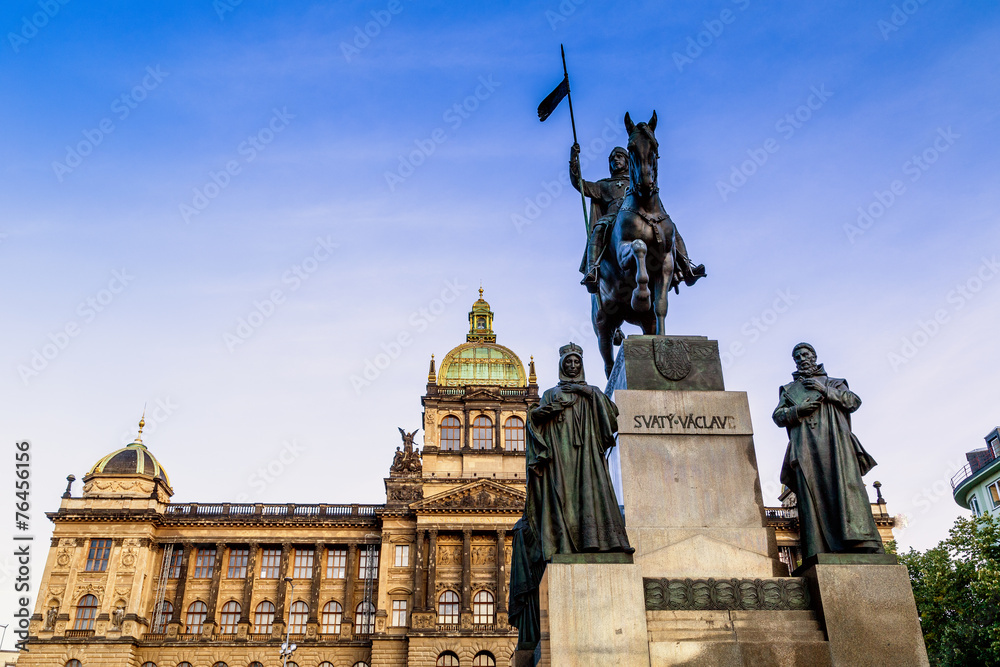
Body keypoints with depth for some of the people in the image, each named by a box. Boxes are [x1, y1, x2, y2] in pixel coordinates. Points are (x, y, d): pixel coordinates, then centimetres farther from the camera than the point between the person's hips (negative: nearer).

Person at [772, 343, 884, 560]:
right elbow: (777, 416, 16)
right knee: (811, 492, -14)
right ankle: (819, 554, -22)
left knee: (845, 485, -20)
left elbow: (854, 401, 11)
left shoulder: (832, 383, 26)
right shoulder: (789, 389, 29)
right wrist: (798, 409, -4)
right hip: (806, 448, 0)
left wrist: (825, 390, -1)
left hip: (834, 443, 0)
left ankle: (861, 543, -29)